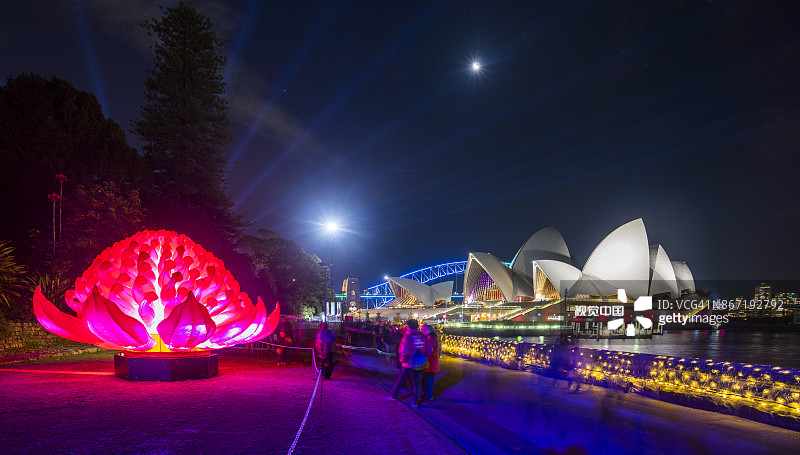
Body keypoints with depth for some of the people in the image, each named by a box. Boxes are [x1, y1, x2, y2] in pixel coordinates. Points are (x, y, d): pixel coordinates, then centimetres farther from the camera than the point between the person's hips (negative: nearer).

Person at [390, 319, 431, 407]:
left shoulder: (407, 337, -14)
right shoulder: (423, 337, 0)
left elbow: (404, 352, -18)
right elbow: (429, 349, 3)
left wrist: (403, 360, -1)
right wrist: (424, 358, 12)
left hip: (409, 364, -4)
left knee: (400, 380, 15)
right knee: (417, 383, 12)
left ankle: (393, 395, 28)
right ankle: (415, 402, 14)